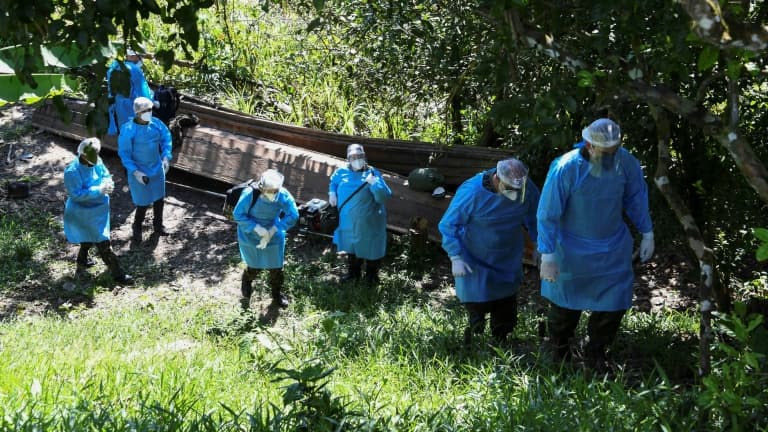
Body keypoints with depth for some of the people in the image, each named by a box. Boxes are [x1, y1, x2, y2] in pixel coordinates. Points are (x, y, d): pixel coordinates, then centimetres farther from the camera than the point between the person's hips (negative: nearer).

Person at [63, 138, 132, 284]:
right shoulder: (72, 171, -29)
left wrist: (108, 184, -23)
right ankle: (117, 274, 8)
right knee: (103, 242, -2)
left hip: (97, 209, 8)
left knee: (89, 238, 29)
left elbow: (106, 176, 1)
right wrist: (99, 190, -35)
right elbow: (76, 195, -29)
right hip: (85, 214, -8)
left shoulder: (96, 162, -9)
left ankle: (82, 263, 53)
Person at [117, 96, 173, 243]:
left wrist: (166, 156, -8)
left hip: (157, 169, 5)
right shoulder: (128, 130, -23)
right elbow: (124, 153, -18)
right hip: (139, 172, -5)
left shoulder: (156, 123, -10)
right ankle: (137, 229, 31)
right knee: (143, 203, 4)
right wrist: (135, 172, -23)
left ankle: (158, 226, 42)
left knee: (159, 199, 19)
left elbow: (166, 137, 5)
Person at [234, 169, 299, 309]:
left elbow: (293, 216, -17)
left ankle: (277, 294, 42)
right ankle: (245, 293, 45)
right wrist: (257, 228, -30)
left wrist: (273, 230, -23)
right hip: (250, 237, -2)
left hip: (273, 237, 2)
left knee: (276, 267, 15)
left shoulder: (283, 196, -26)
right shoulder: (250, 194, -32)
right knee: (254, 268, 14)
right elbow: (238, 215, -22)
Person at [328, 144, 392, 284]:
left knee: (371, 249, 11)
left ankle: (372, 275, 34)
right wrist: (332, 193, 4)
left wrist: (374, 182, -37)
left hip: (369, 222, -5)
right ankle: (353, 272, 46)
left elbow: (384, 197, -27)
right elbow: (333, 181, 21)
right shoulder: (342, 172, -4)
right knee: (352, 247, 24)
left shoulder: (372, 173, -18)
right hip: (348, 221, 5)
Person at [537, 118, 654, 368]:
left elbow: (636, 197, 3)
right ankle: (559, 354, 41)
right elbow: (547, 214, -21)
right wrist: (548, 256, -20)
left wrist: (647, 234, 7)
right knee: (565, 305, 15)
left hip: (613, 249, 3)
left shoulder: (626, 162, -16)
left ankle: (595, 355, 29)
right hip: (572, 250, -3)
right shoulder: (565, 168, -27)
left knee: (614, 303, 4)